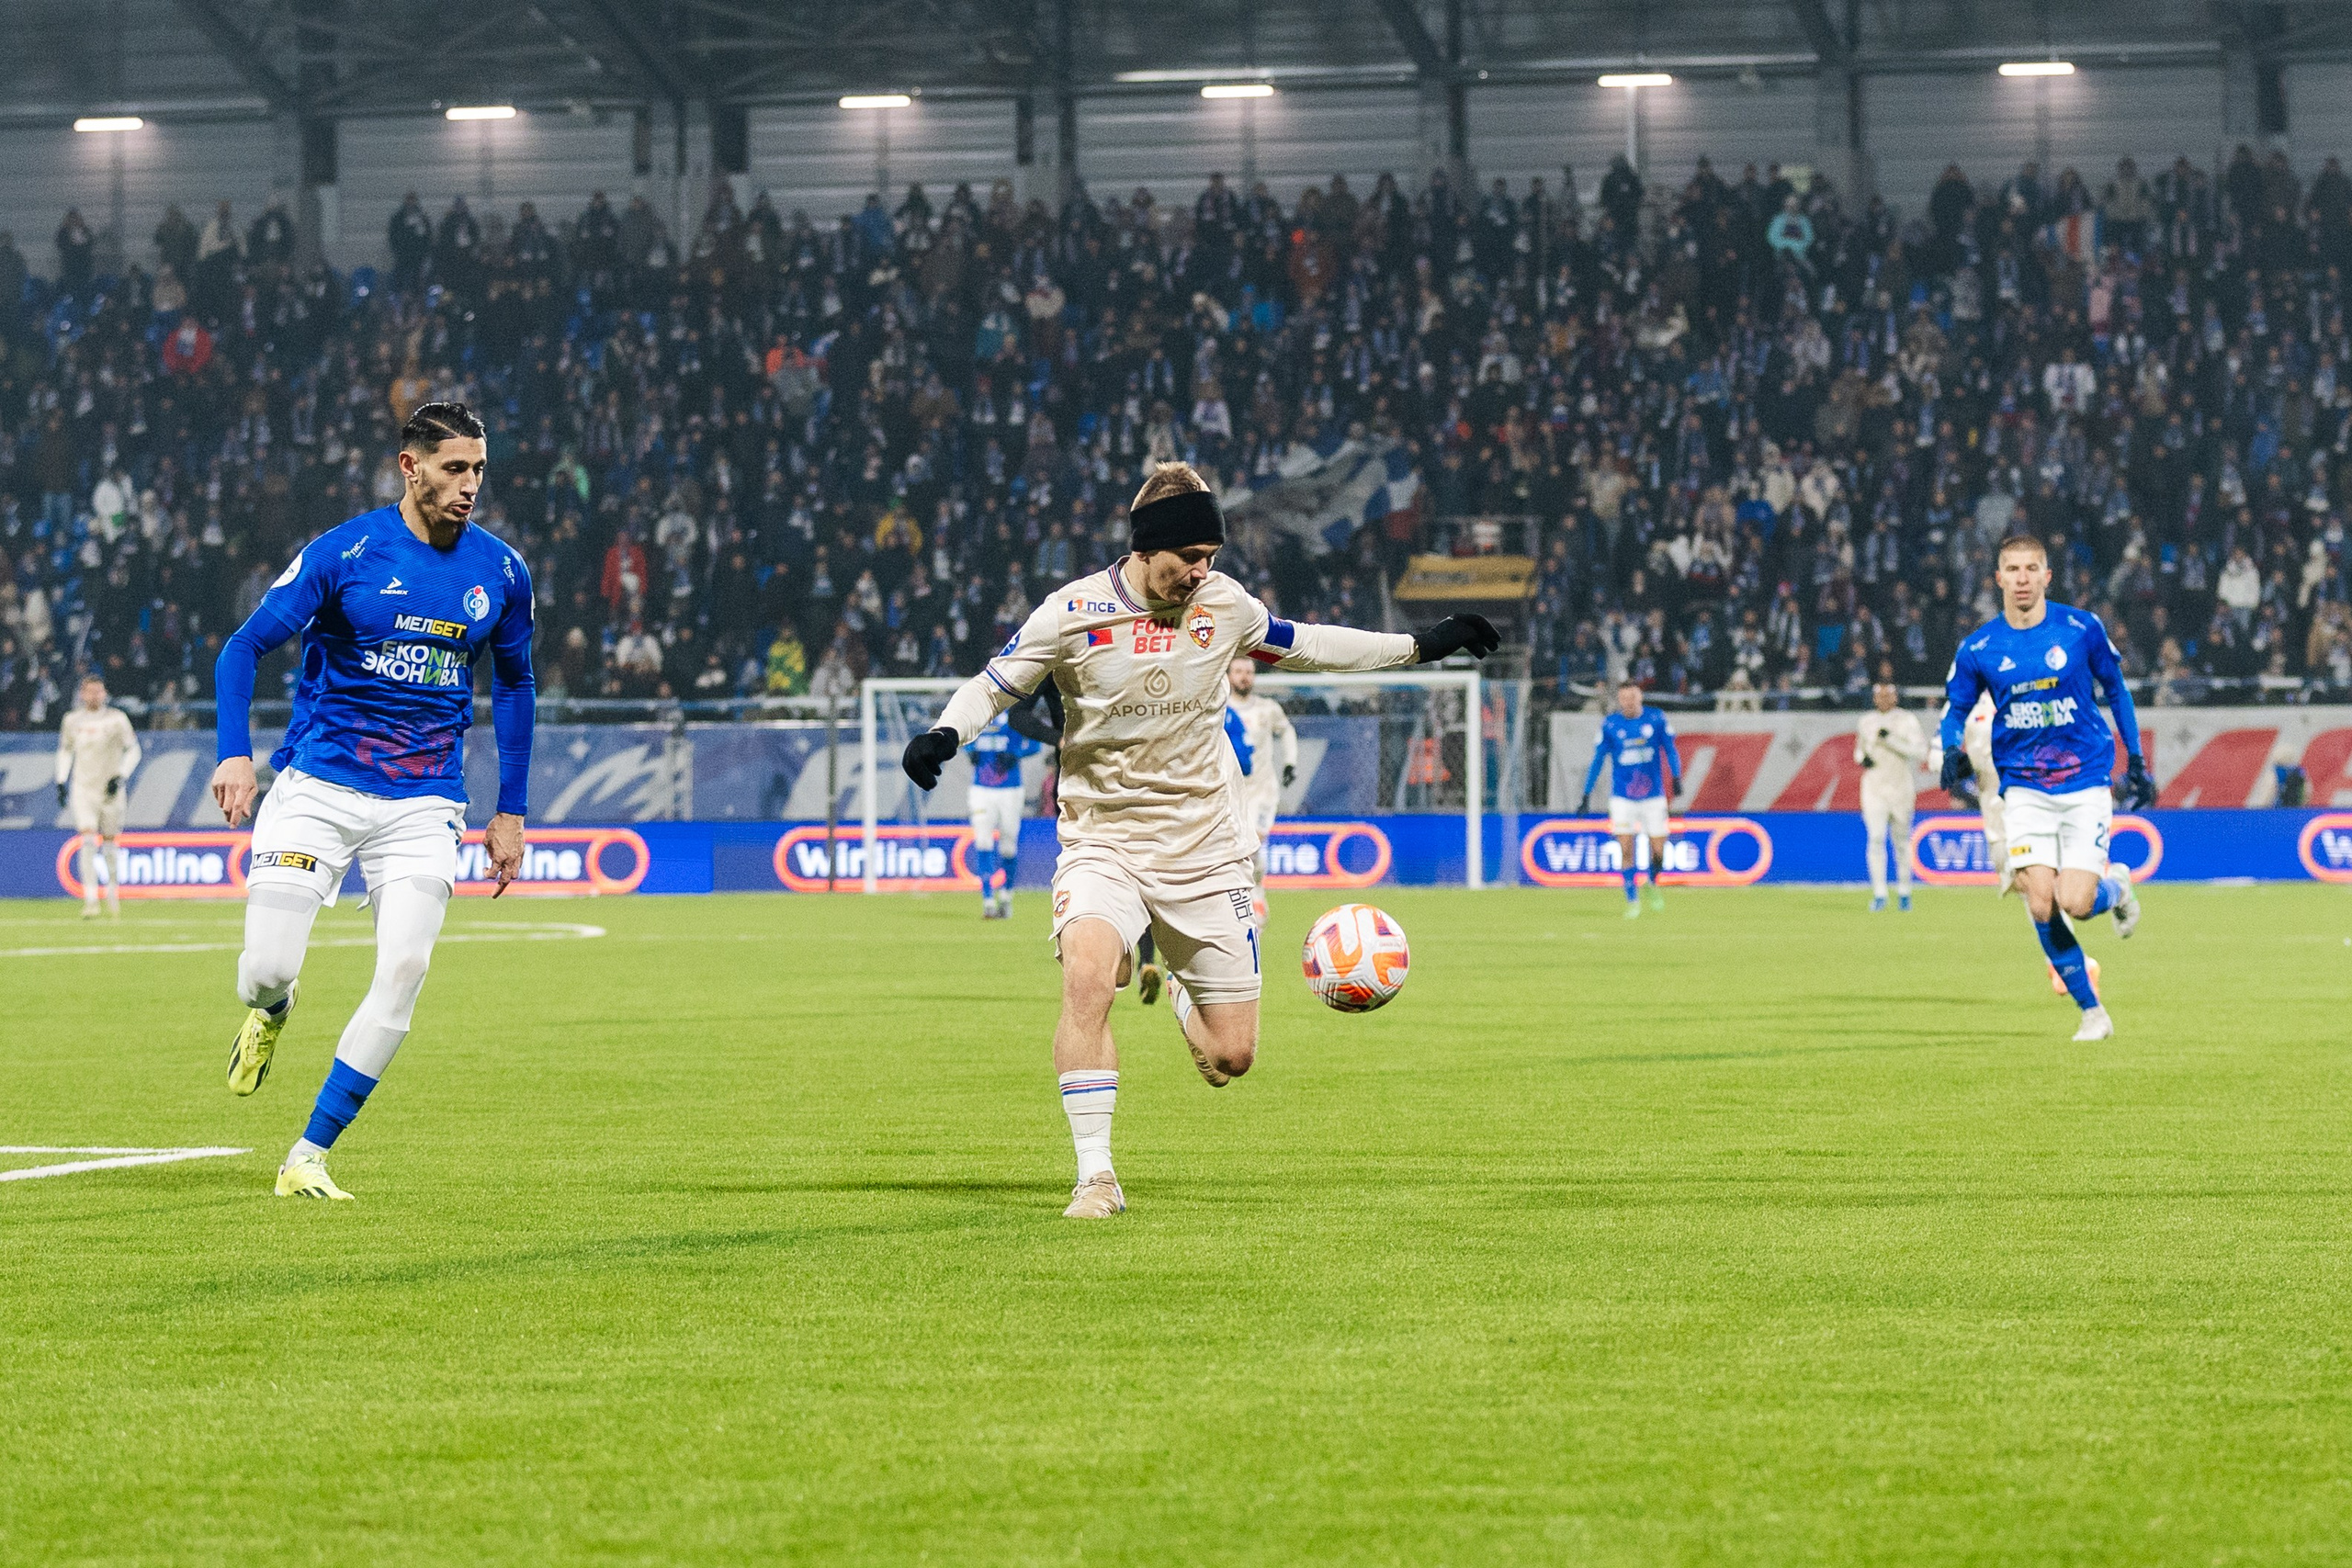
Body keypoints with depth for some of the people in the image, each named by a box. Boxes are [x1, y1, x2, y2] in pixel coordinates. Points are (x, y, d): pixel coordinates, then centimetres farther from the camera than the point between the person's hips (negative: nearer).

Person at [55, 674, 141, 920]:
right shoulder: (72, 720, 5)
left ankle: (113, 897, 27)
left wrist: (120, 777, -13)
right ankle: (90, 900, -18)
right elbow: (65, 750, 18)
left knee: (111, 843, 8)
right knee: (88, 841, -14)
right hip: (83, 789, 1)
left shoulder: (116, 719, -3)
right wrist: (61, 781, 12)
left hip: (110, 789, -1)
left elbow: (132, 750, 0)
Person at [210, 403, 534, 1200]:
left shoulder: (501, 571, 5)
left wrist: (510, 810, 17)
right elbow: (246, 646, -7)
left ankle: (309, 1157, -5)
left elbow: (513, 683, 20)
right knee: (265, 970, -12)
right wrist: (235, 753, -22)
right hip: (318, 788, -3)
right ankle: (271, 1013, 29)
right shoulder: (342, 552, -7)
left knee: (405, 969, -15)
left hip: (423, 804, 3)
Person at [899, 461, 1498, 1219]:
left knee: (1231, 1056, 1)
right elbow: (992, 685, -2)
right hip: (1103, 840, -3)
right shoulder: (1074, 612, -10)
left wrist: (1421, 645, 19)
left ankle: (1180, 991, 39)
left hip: (1204, 848, 3)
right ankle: (1095, 1176, -27)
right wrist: (944, 735, -22)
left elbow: (1300, 646, 17)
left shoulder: (1223, 603, -1)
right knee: (1087, 972, -34)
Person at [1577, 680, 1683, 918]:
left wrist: (1676, 777, -10)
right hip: (1622, 798, 0)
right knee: (1625, 850, -10)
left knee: (1658, 852, 0)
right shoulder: (1610, 724, -2)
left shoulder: (1656, 719, -2)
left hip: (1653, 796, 0)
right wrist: (1586, 796, 2)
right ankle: (1632, 900, 3)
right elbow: (1597, 760, 4)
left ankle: (1653, 883, 32)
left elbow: (1670, 749, 6)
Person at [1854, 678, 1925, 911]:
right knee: (1875, 839, -11)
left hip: (1901, 786, -1)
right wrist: (1862, 757, -2)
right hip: (1874, 786, 1)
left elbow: (1920, 752, -10)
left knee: (1902, 841, 7)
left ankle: (1904, 893, 20)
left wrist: (1891, 739, -19)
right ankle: (1879, 895, -12)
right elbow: (1859, 749, 22)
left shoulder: (1907, 720, -1)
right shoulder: (1866, 722, 8)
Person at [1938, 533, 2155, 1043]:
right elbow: (1955, 708, 11)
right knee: (2041, 906, -13)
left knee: (2075, 903, -14)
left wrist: (2136, 762, 11)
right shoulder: (1978, 648, -2)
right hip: (2024, 787, 1)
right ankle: (2091, 1012, 4)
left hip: (2086, 784, -1)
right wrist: (1953, 756, -9)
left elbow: (2116, 691, 9)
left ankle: (2116, 888, 23)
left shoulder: (2082, 629, -5)